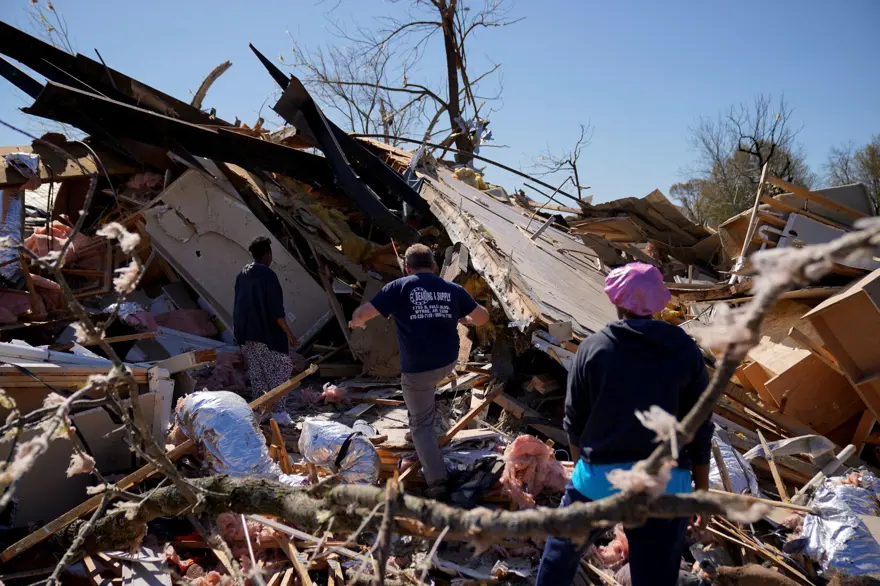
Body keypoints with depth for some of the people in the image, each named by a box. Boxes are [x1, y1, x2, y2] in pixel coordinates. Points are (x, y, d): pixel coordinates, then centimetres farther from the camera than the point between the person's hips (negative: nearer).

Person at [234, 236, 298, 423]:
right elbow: (276, 309, -18)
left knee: (256, 372, 13)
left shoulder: (242, 275, 7)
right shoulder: (267, 275, -16)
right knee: (278, 370, 2)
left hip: (246, 333, 7)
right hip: (267, 332, -7)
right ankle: (276, 410, -2)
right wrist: (288, 333, -12)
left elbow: (239, 305, 14)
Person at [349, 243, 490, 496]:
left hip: (417, 368, -4)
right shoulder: (453, 289, 4)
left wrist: (356, 322, 16)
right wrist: (461, 318, 34)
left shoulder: (399, 287, -6)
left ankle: (436, 480, 4)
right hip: (447, 362, 4)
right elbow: (483, 317, 14)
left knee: (421, 424, 10)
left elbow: (362, 314, -8)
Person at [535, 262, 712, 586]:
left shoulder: (594, 346, -5)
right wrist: (701, 488, 12)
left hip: (598, 477, 0)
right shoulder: (685, 350, -2)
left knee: (561, 553, 23)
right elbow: (699, 429, 0)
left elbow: (574, 419, 1)